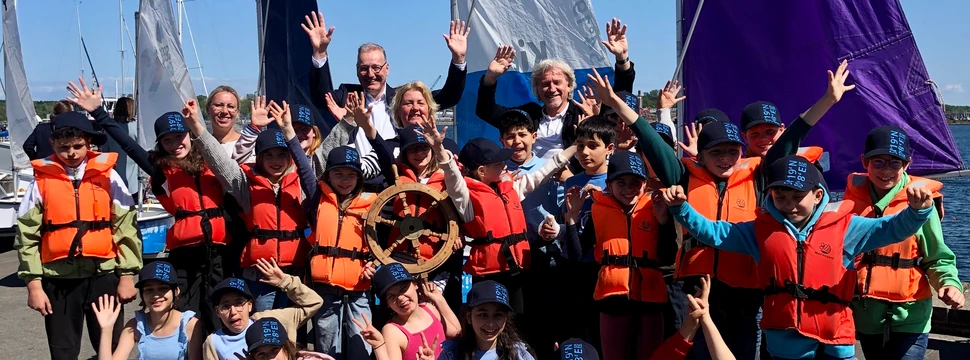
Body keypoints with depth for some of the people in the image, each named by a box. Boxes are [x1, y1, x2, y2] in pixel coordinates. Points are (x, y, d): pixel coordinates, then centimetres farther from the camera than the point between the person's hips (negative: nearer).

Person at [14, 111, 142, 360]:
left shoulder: (108, 176, -1)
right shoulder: (41, 181, 0)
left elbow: (127, 227, 0)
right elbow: (27, 236, 2)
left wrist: (127, 275, -3)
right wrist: (33, 284, -1)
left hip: (103, 274, -1)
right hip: (59, 279, 1)